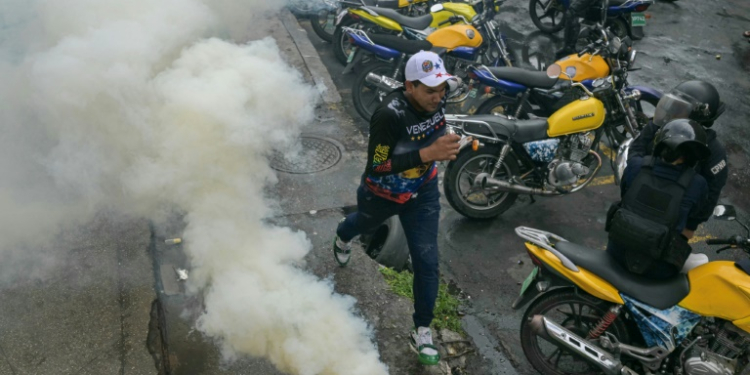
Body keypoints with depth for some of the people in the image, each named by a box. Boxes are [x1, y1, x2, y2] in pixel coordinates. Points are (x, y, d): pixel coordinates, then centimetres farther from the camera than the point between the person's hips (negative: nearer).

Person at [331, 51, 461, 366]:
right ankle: (342, 236, 73)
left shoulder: (436, 100, -17)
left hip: (422, 191, 3)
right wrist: (428, 153, -43)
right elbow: (376, 166, -36)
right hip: (382, 194, -3)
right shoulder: (389, 114, -38)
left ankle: (422, 331, 19)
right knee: (366, 225, 32)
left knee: (427, 262, -1)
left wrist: (445, 148, -8)